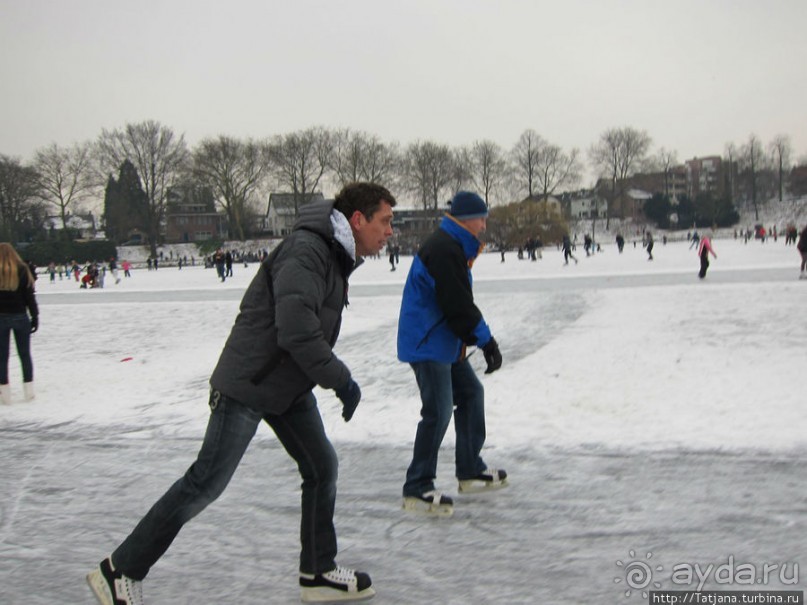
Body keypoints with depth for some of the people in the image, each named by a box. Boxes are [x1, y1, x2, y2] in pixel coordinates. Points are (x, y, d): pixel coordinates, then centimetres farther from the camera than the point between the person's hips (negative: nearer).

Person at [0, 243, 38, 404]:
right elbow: (29, 295, -4)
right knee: (25, 354, 10)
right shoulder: (22, 270, -4)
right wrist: (34, 316, 1)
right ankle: (28, 390, 13)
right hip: (20, 316, 1)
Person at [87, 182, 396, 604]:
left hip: (290, 386, 10)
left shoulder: (334, 255, 10)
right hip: (248, 384, -10)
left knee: (322, 467, 11)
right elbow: (296, 333, -30)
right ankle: (121, 571, 6)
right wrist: (341, 380, -20)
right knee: (207, 482, -6)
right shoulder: (306, 252, -22)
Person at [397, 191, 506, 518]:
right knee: (438, 412, -11)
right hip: (427, 345, -11)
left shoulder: (454, 247, 15)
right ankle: (416, 490, -3)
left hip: (445, 342, 11)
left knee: (471, 393, 17)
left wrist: (479, 338, 10)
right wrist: (486, 340, -17)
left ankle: (471, 470, 28)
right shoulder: (443, 249, -20)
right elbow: (458, 306, -24)